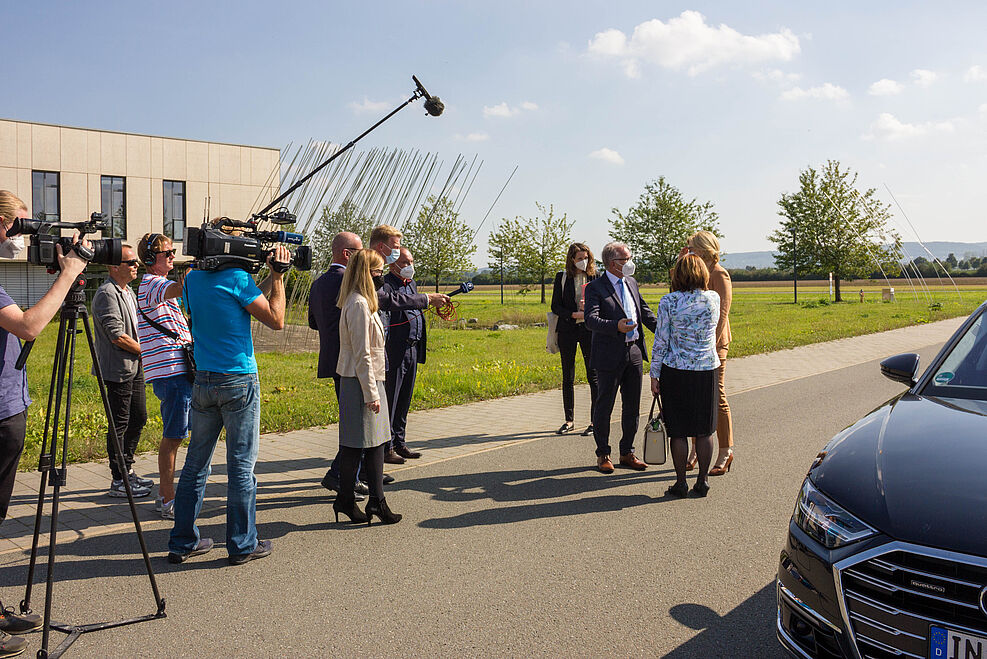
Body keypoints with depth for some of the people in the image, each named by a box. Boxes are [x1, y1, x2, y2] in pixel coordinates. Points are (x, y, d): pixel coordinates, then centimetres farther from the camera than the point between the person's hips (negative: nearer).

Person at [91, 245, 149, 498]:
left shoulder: (128, 292, 16)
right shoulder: (107, 293, -14)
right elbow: (117, 336, -21)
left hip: (135, 367, 10)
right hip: (118, 370, -10)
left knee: (138, 419, 15)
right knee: (119, 425, -3)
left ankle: (127, 470, 27)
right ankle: (119, 481, 5)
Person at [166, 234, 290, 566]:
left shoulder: (193, 279, 9)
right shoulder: (237, 278, -12)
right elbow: (276, 320, -6)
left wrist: (270, 277, 16)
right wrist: (277, 276, 0)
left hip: (203, 382, 7)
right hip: (239, 381, -6)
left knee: (196, 463, 12)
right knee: (241, 465, 2)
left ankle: (183, 542, 20)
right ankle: (242, 544, 10)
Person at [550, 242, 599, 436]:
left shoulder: (594, 278, 5)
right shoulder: (562, 277, 5)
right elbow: (555, 306, 3)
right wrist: (574, 314, -12)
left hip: (589, 330, -1)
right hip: (568, 330, 1)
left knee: (593, 376, -3)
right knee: (567, 377, 6)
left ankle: (595, 421, 4)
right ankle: (569, 420, 17)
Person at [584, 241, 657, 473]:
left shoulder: (631, 282, 12)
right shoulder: (595, 287, -9)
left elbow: (645, 312, 16)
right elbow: (591, 319, -21)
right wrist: (616, 326, -36)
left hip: (634, 352, 7)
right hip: (610, 356, -6)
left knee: (632, 407, 13)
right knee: (604, 406, 5)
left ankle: (627, 452, 27)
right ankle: (603, 455, 18)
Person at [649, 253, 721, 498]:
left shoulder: (668, 302, -9)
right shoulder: (713, 299, 0)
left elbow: (661, 342, -8)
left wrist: (654, 375, 1)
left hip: (675, 371, -3)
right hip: (707, 370, 3)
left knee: (678, 430, 6)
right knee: (704, 430, 11)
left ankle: (681, 482, 12)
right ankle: (702, 481, 18)